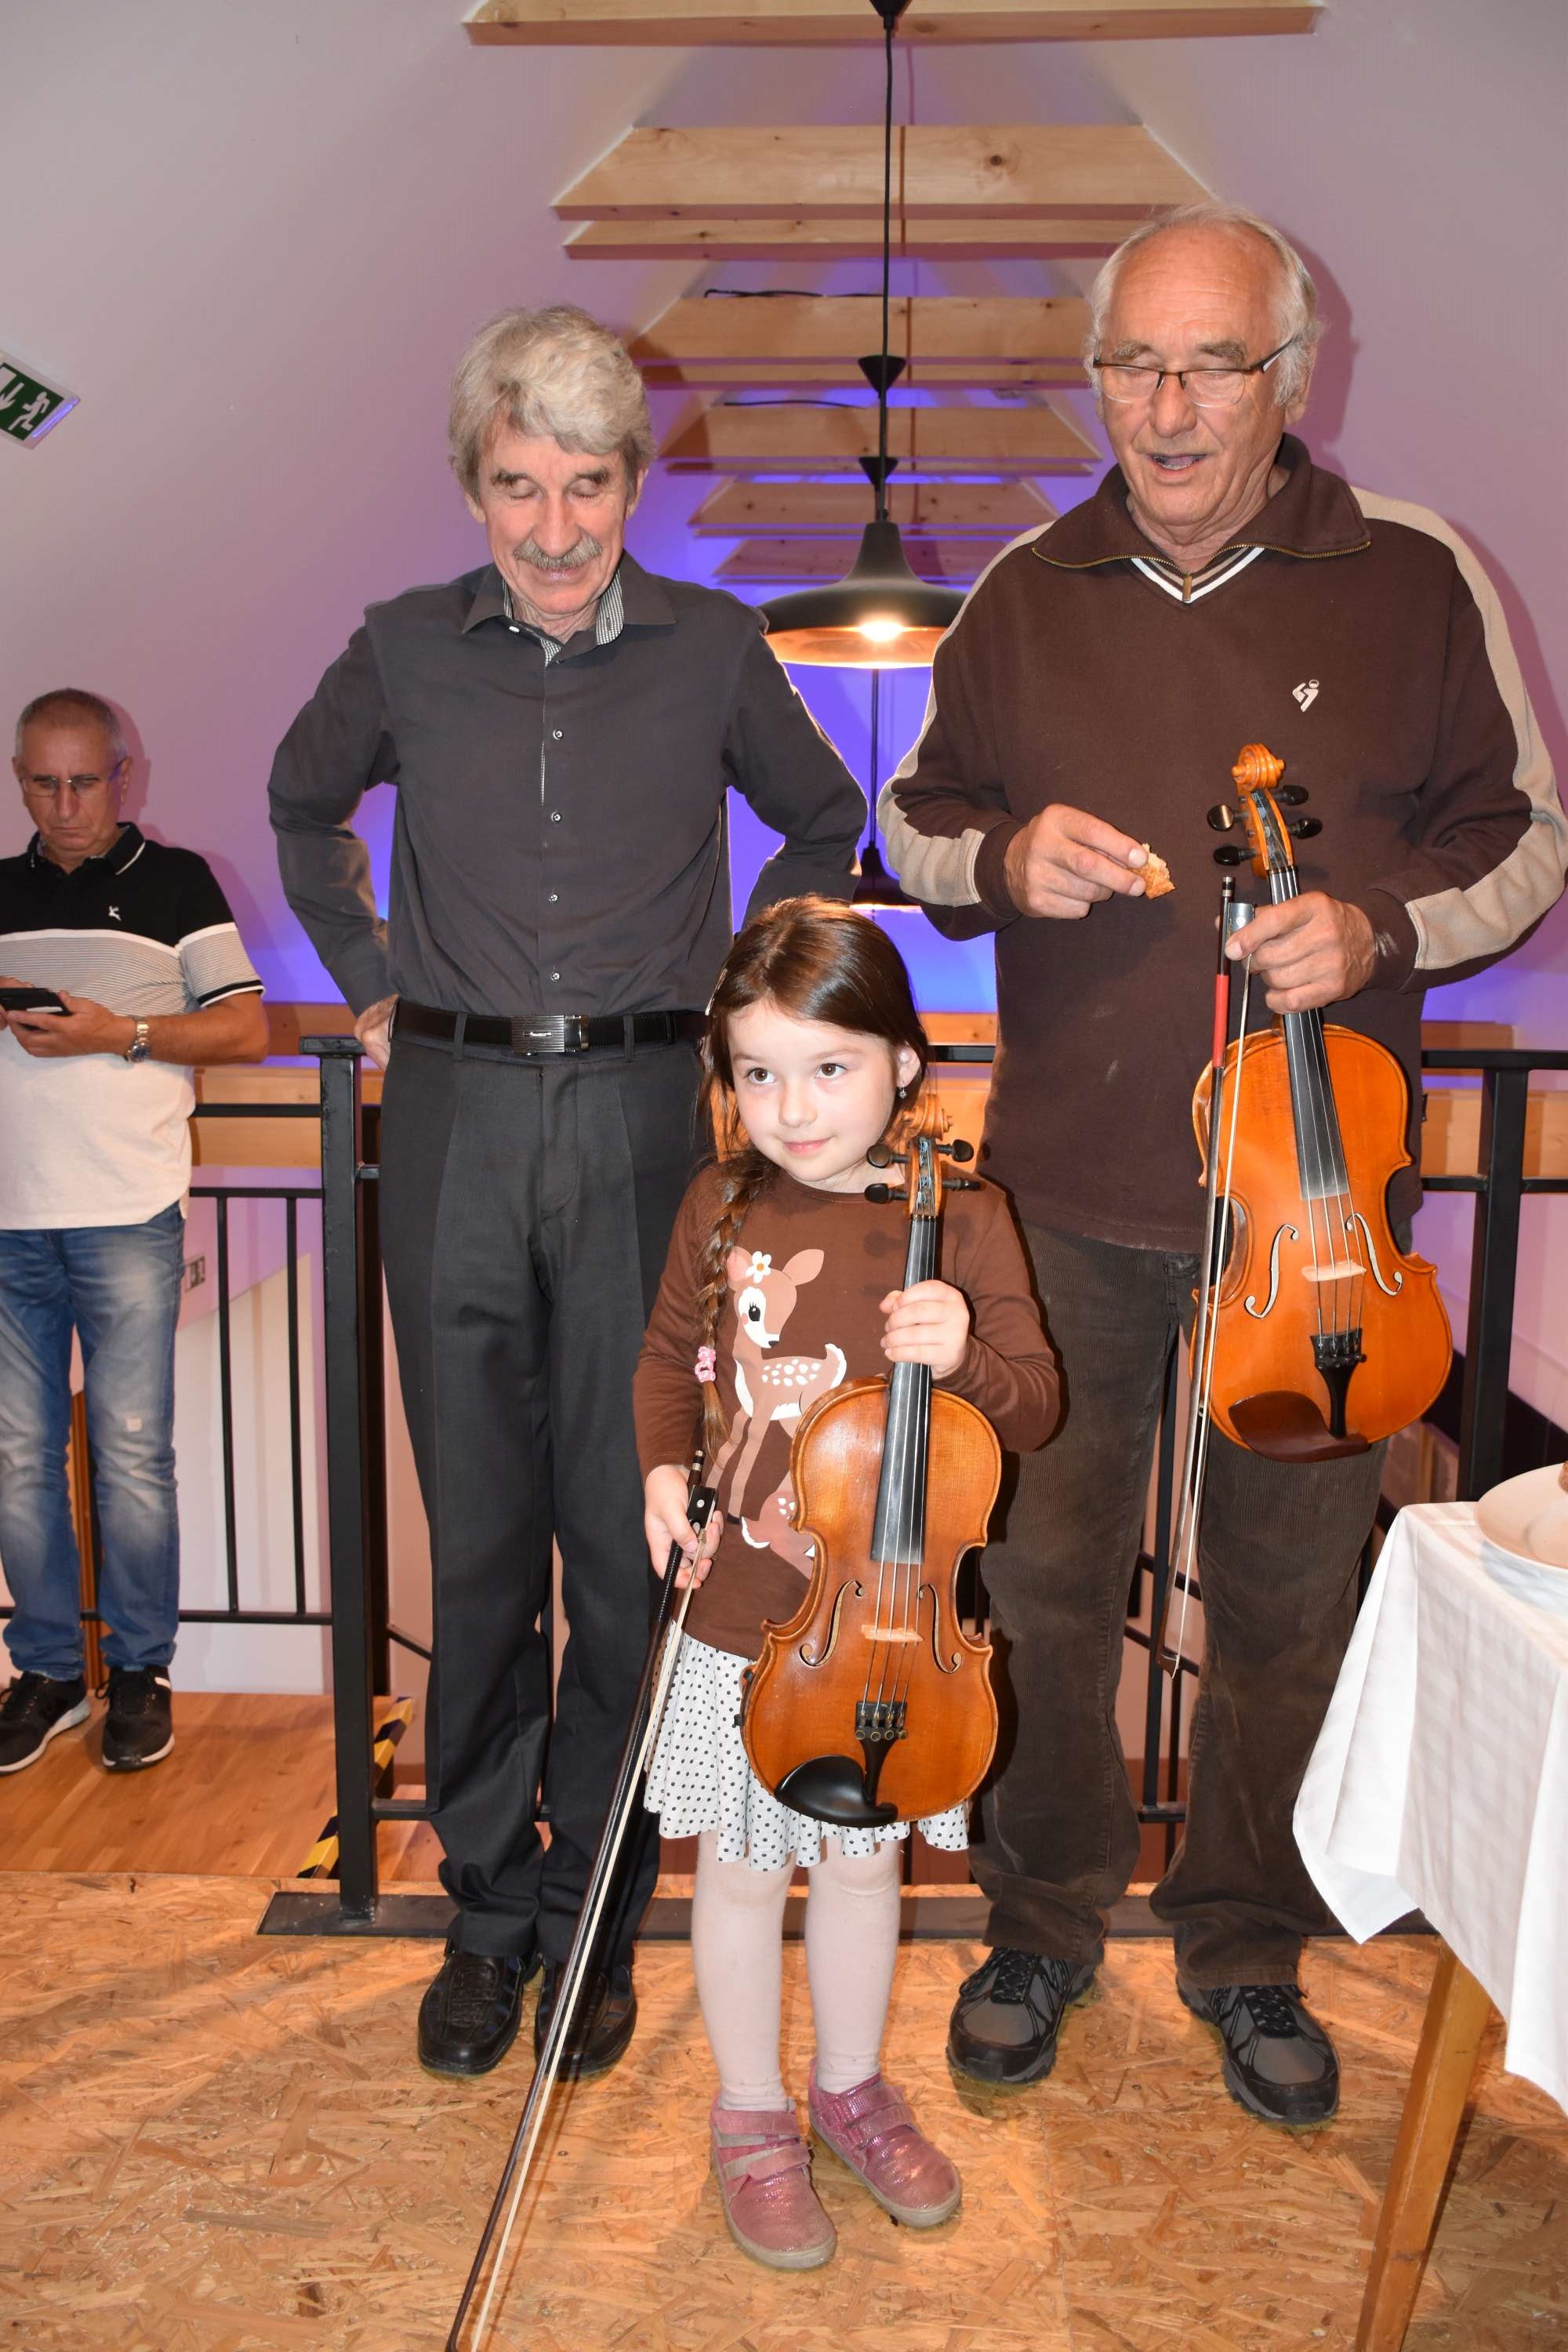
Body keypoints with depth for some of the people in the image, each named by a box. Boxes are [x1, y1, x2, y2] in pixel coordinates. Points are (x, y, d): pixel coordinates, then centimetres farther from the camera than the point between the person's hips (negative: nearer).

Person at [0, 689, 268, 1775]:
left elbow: (247, 1030, 2)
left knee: (132, 1453, 0)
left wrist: (117, 1034, -10)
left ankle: (141, 1671, 14)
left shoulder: (175, 882, 8)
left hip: (127, 1214, -3)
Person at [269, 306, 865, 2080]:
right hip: (456, 1121, 1)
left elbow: (825, 829, 19)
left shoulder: (712, 651, 4)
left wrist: (735, 994, 9)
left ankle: (596, 1908, 22)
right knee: (479, 1533, 7)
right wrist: (372, 980, 14)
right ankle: (488, 1903, 24)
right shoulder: (406, 651, 6)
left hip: (646, 1116, -1)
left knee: (631, 1532, 3)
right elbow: (304, 808, 24)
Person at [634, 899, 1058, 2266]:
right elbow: (671, 1361, 11)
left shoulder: (960, 1219, -10)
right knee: (742, 1867, 13)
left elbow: (1034, 1407, -8)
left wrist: (963, 1357, -29)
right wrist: (664, 1467, -6)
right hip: (740, 1617, 1)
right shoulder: (721, 1211, -4)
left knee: (862, 1860, 19)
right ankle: (752, 2119, 36)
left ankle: (852, 2090, 43)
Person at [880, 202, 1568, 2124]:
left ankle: (1247, 1947, 35)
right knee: (1044, 1571, 10)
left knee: (1285, 1591, 11)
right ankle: (1041, 1922, 34)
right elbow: (911, 822, 14)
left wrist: (1383, 927, -14)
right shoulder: (1028, 594, 6)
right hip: (1069, 1188, 2)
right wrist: (999, 858, -8)